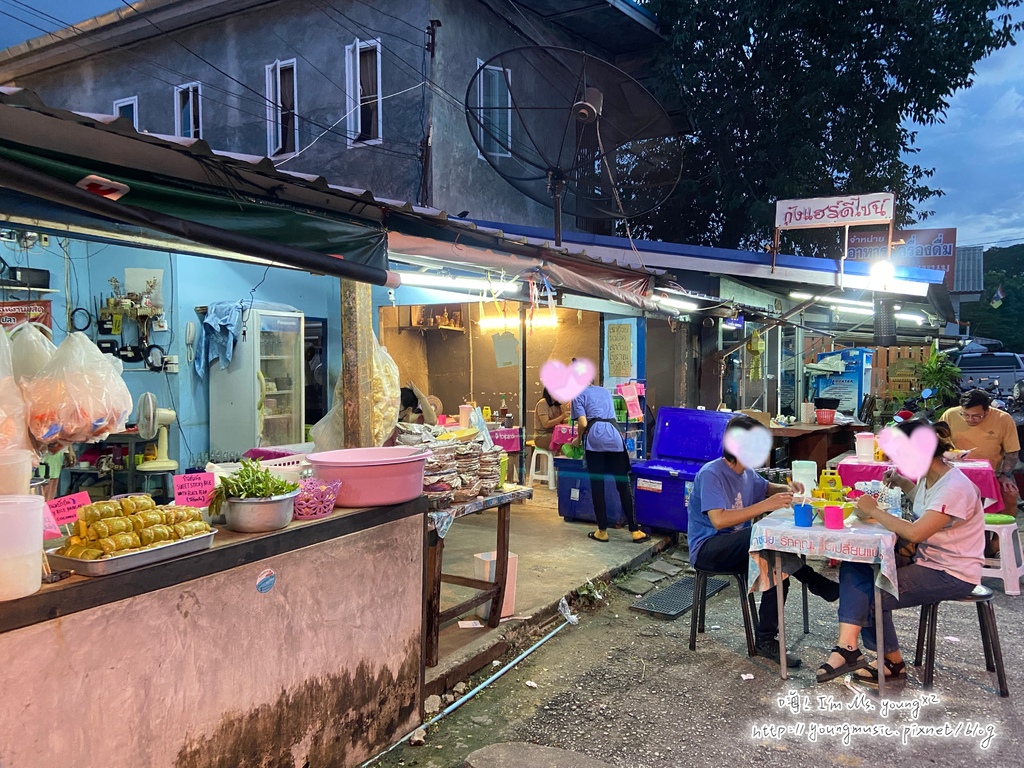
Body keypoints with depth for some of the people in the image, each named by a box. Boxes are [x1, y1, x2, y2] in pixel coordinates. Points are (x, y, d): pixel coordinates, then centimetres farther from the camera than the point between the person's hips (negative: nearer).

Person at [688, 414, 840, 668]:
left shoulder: (747, 473, 7)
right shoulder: (711, 474, -20)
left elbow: (765, 487, 29)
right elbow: (718, 520, -33)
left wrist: (785, 489, 3)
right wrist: (765, 506, -36)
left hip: (736, 548, 9)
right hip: (707, 549, -9)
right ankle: (820, 586, -17)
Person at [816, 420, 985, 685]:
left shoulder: (954, 488, -25)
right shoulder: (930, 476, 5)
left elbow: (914, 533, -33)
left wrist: (873, 510, -21)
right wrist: (901, 482, 14)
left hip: (952, 574, -9)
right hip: (926, 560, 9)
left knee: (872, 595, -14)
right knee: (853, 569, -8)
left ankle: (893, 662, 10)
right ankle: (848, 647, -18)